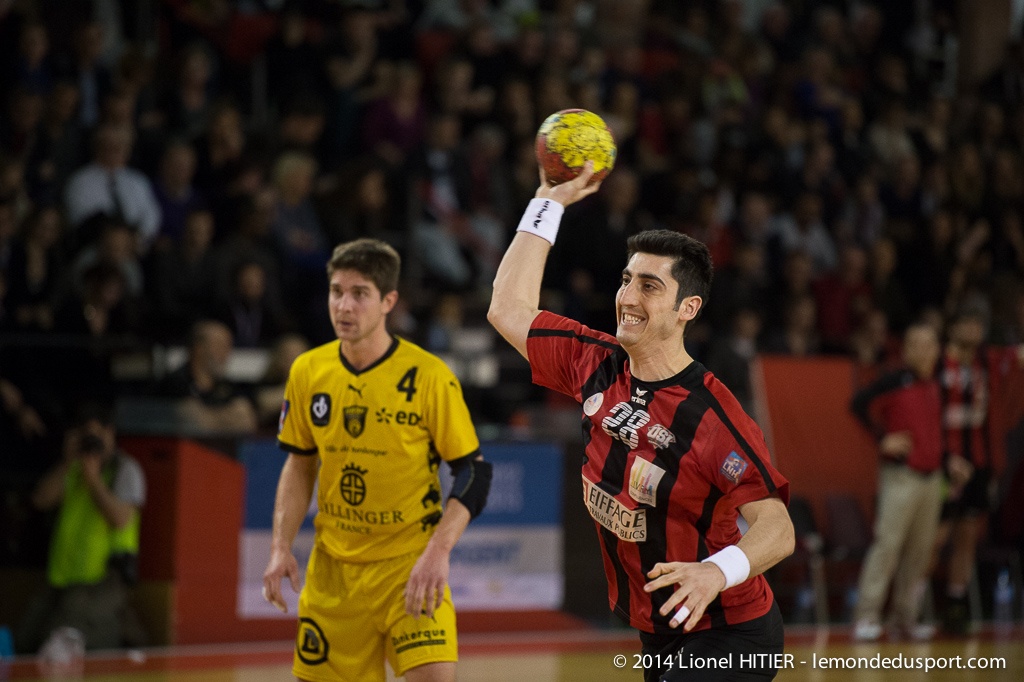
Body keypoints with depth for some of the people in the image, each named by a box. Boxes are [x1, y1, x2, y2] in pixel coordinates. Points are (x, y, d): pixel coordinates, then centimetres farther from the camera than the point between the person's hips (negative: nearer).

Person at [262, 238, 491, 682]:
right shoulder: (308, 372, 1)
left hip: (410, 564, -4)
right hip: (332, 567, 4)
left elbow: (474, 472, -9)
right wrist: (281, 548, 2)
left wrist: (438, 550, -21)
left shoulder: (429, 376, -12)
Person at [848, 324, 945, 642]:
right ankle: (867, 616, -11)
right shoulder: (896, 381, -8)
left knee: (920, 547, 7)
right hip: (901, 475, -7)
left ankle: (906, 615, 15)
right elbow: (859, 404, -14)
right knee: (887, 542, -11)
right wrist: (883, 438, -16)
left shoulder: (935, 387, 13)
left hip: (932, 477, 7)